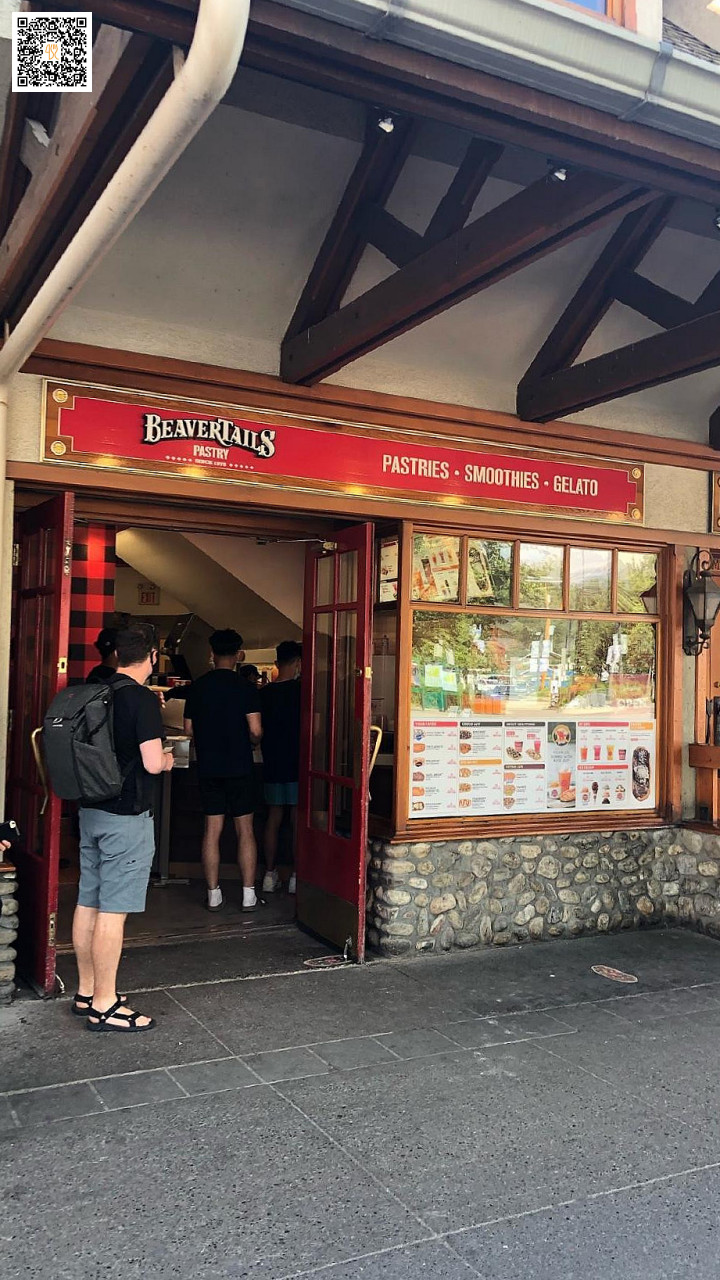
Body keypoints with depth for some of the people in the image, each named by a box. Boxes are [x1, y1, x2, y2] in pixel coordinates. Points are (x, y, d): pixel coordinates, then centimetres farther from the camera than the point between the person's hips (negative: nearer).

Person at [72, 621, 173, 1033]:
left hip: (91, 809, 8)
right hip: (127, 816, -8)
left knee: (88, 903, 15)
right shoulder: (143, 699, -16)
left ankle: (87, 991, 27)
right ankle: (104, 1006, 6)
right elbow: (152, 763, -19)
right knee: (113, 910, -2)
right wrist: (166, 759, 3)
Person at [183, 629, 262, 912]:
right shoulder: (244, 687, -9)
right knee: (245, 830, 4)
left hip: (208, 767, 3)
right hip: (239, 767, -3)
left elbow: (189, 729, 6)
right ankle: (248, 895, 6)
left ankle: (213, 895, 12)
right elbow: (255, 731, -13)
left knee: (212, 830, 8)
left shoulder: (197, 687, 3)